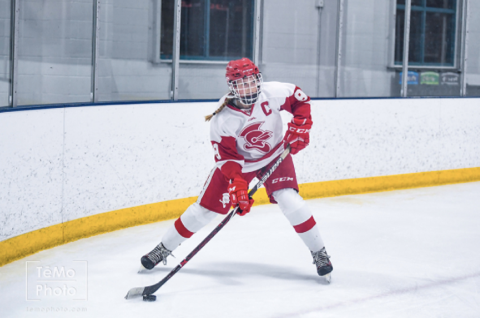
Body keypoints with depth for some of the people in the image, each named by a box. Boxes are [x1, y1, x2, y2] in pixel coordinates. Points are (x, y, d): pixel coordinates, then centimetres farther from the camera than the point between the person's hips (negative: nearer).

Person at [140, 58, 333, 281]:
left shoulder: (273, 93, -24)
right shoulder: (222, 118, -27)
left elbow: (300, 100, -7)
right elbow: (226, 157, -25)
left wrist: (300, 127, -20)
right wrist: (237, 185, -38)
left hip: (274, 154, 1)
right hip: (239, 160, 0)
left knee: (289, 200, -20)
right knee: (206, 207, 0)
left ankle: (319, 253, -4)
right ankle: (164, 249, 15)